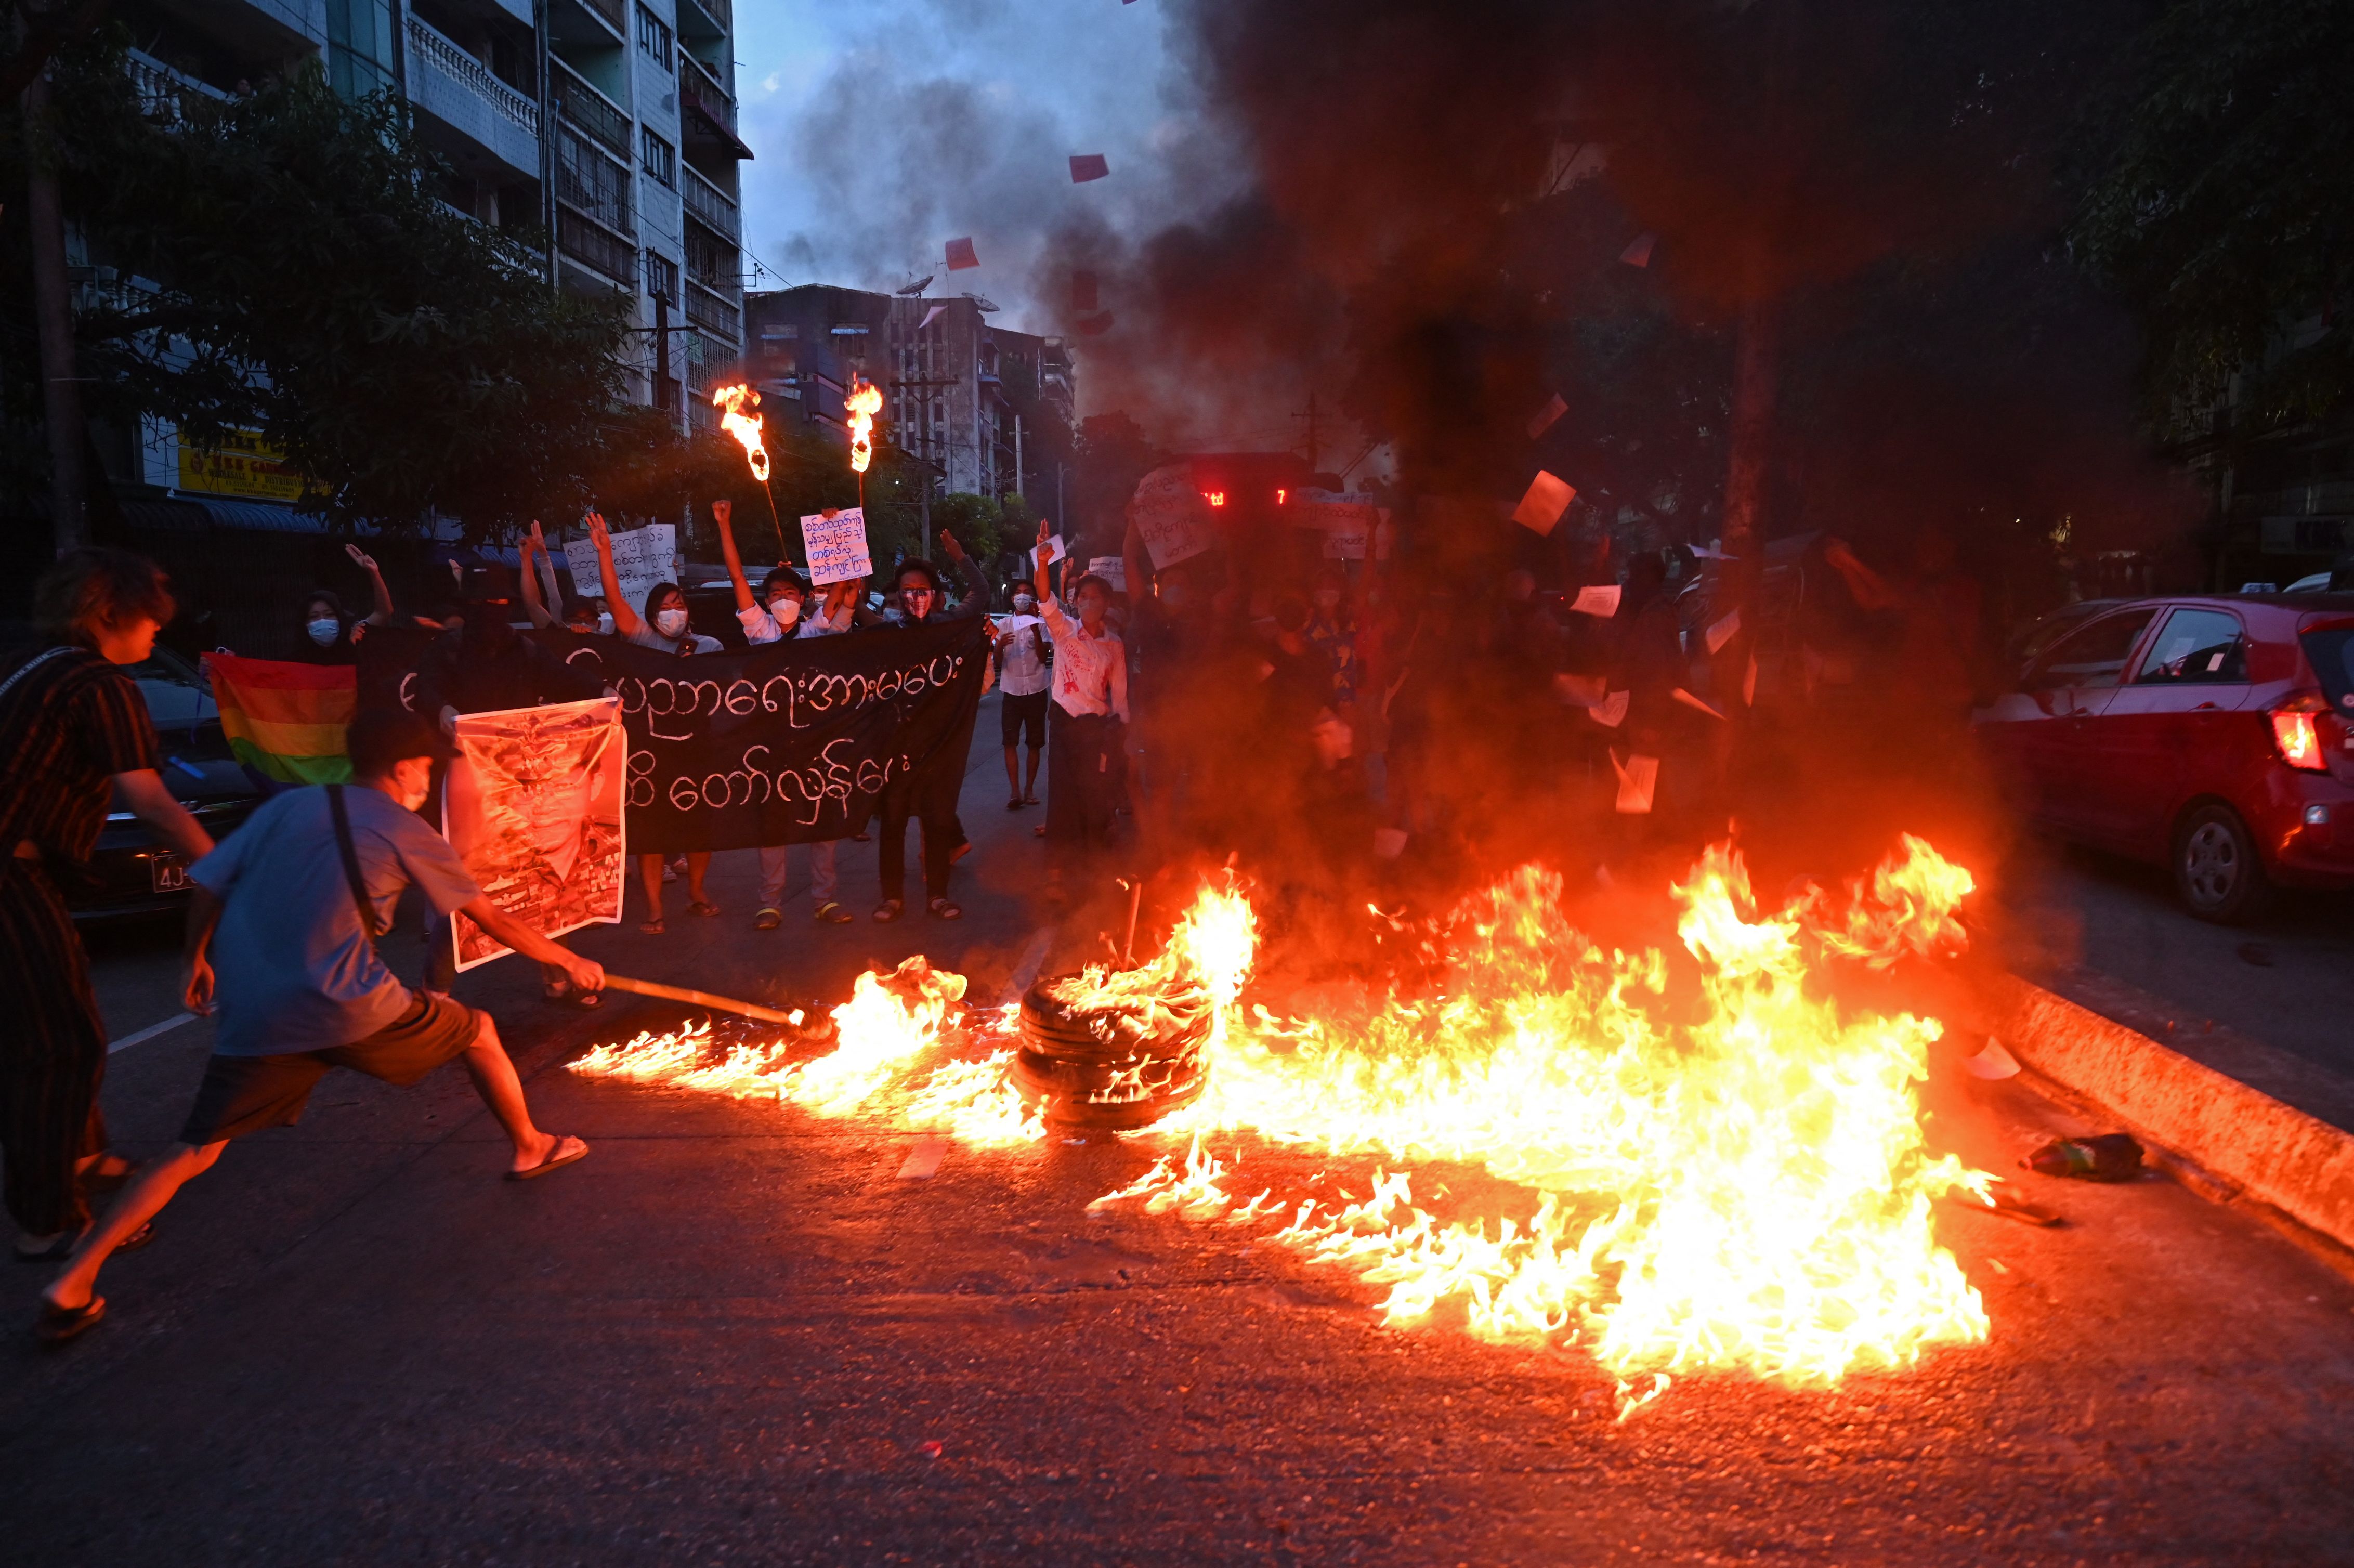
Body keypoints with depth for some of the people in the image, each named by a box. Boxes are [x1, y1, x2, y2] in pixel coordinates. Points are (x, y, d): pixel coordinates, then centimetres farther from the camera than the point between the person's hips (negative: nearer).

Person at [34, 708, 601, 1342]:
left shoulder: (287, 806, 12)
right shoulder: (407, 832, 2)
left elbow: (208, 886, 10)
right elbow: (495, 921, 8)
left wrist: (198, 962, 27)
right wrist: (570, 962, 19)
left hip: (251, 1020, 4)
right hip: (347, 1007, -4)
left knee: (195, 1150, 13)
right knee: (479, 1032, 18)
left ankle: (73, 1283, 3)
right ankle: (530, 1149, 32)